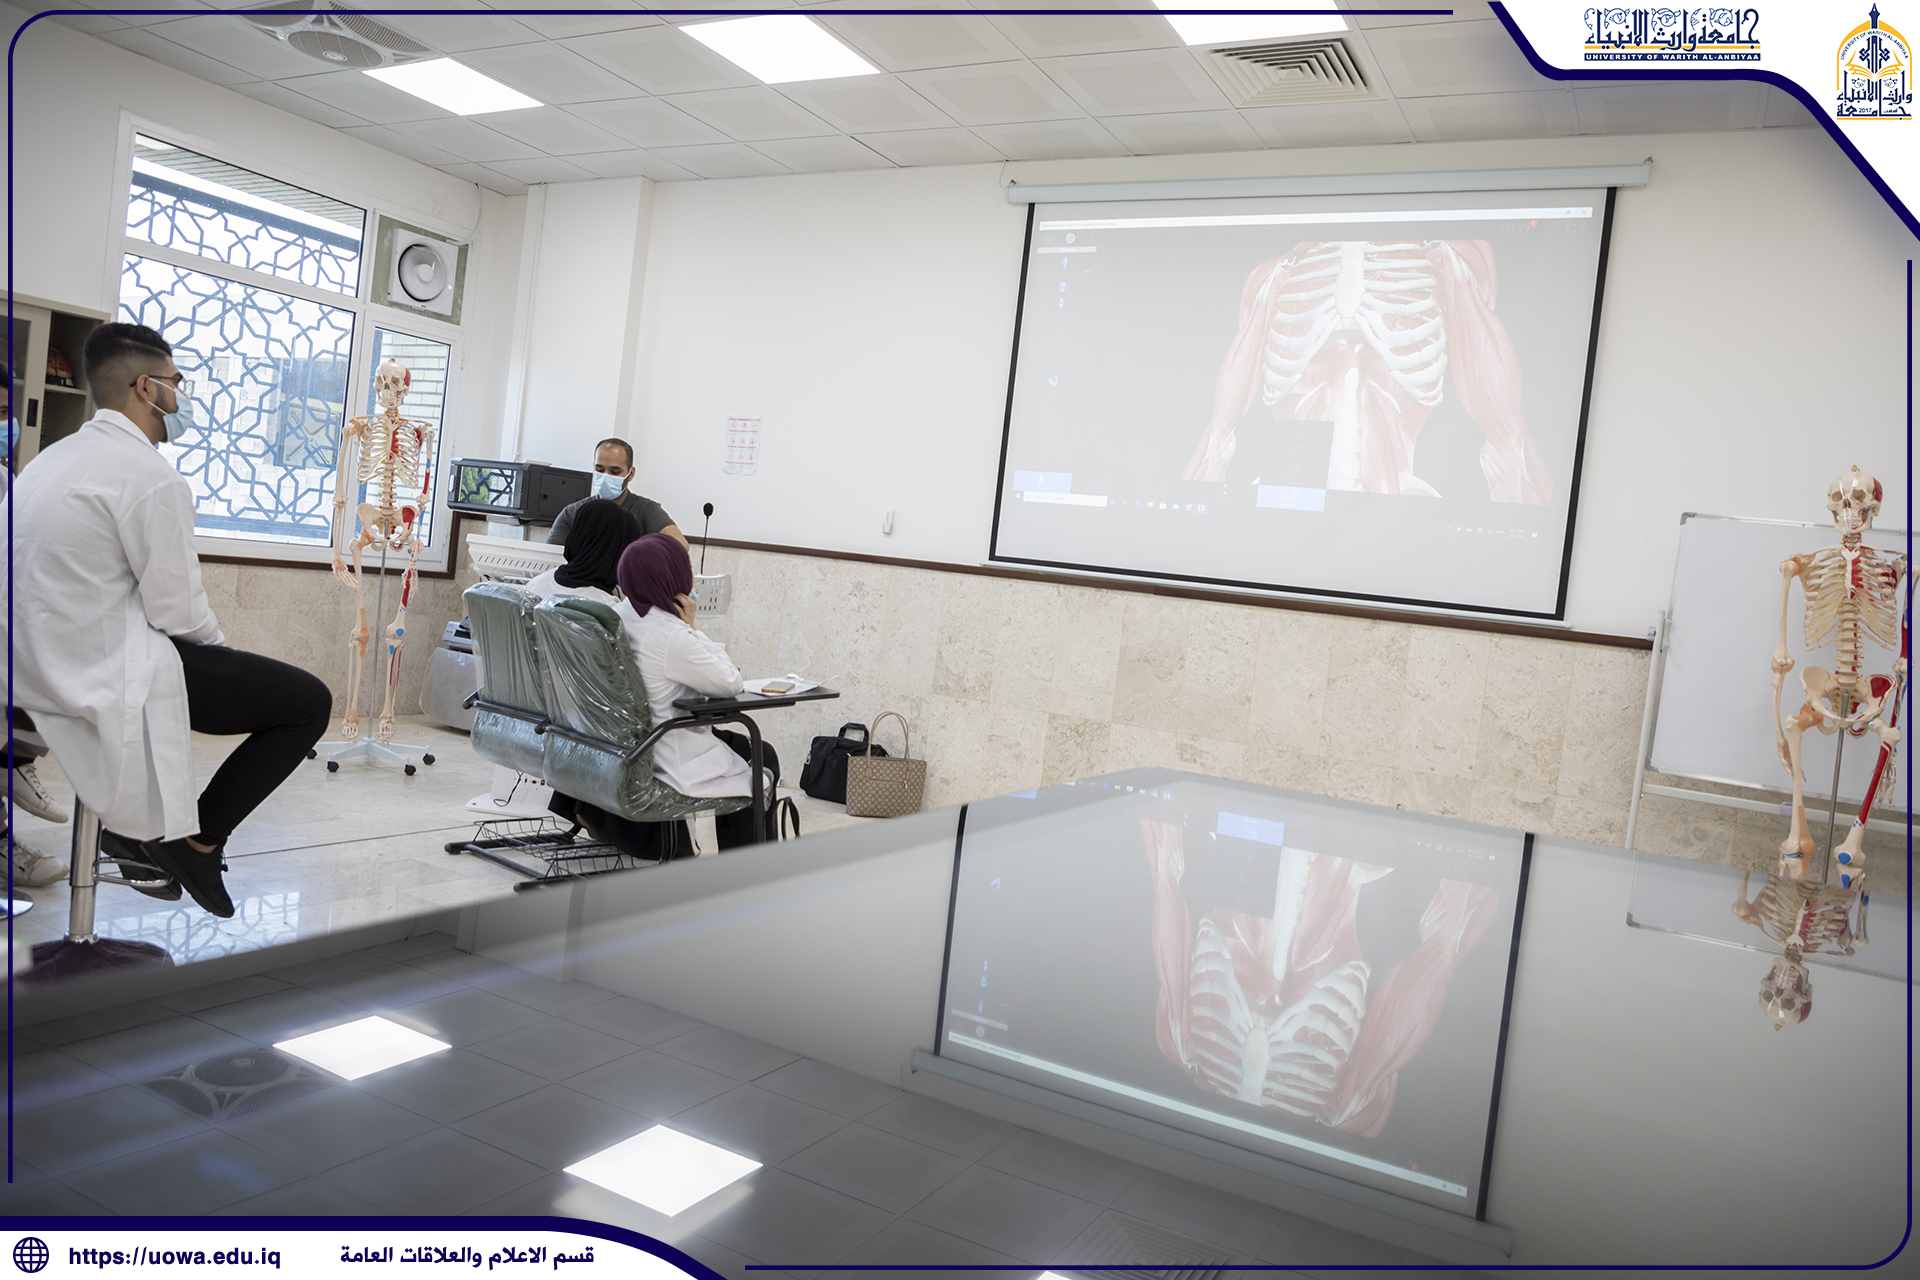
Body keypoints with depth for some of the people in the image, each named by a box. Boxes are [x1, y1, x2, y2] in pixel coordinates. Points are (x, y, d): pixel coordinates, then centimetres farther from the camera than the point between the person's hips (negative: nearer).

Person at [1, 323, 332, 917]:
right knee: (308, 701, -7)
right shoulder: (154, 478, -18)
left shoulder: (53, 457, 12)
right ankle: (194, 840, 2)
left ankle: (135, 822, 32)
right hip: (107, 676, -10)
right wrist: (216, 642, 6)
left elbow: (82, 579, 18)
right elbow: (176, 607, -16)